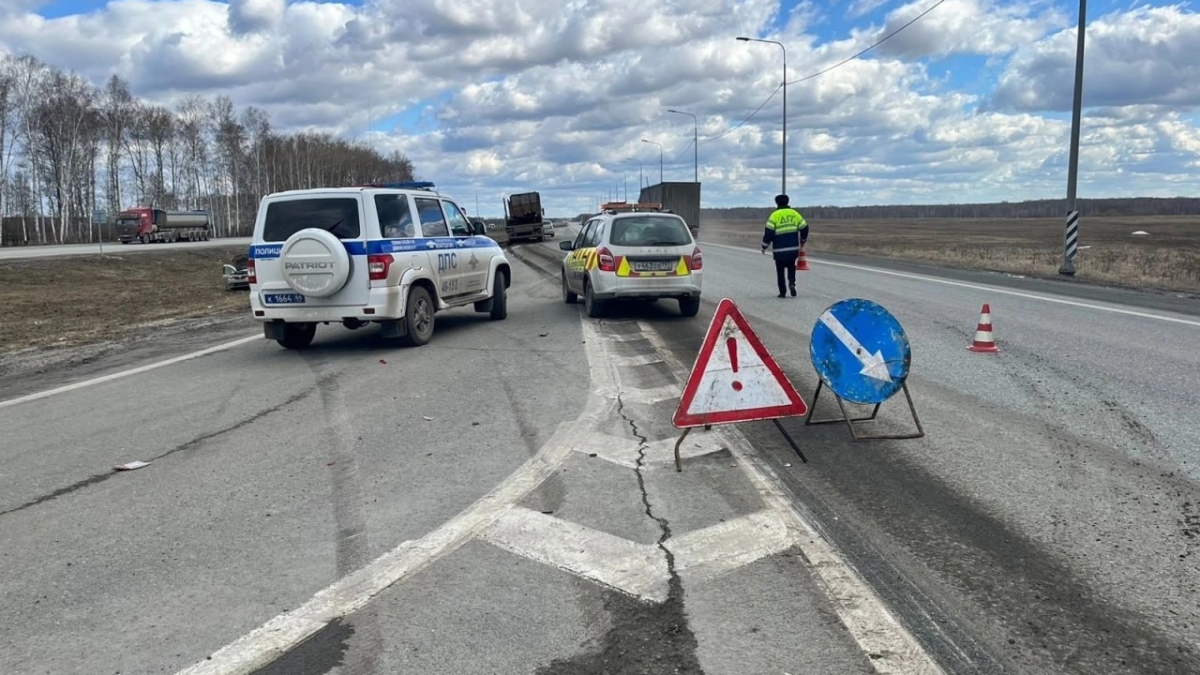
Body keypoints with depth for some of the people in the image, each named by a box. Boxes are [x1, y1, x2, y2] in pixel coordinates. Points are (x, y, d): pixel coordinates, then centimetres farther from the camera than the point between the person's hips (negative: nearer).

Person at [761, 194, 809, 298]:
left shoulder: (775, 215, -6)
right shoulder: (794, 213, 6)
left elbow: (768, 232, -11)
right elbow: (804, 228, 10)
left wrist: (764, 246, -1)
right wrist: (803, 240, 28)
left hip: (780, 249, -3)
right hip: (794, 248, 3)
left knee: (780, 271, 8)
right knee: (791, 266, 22)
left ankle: (782, 292, 9)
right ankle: (792, 283, -3)